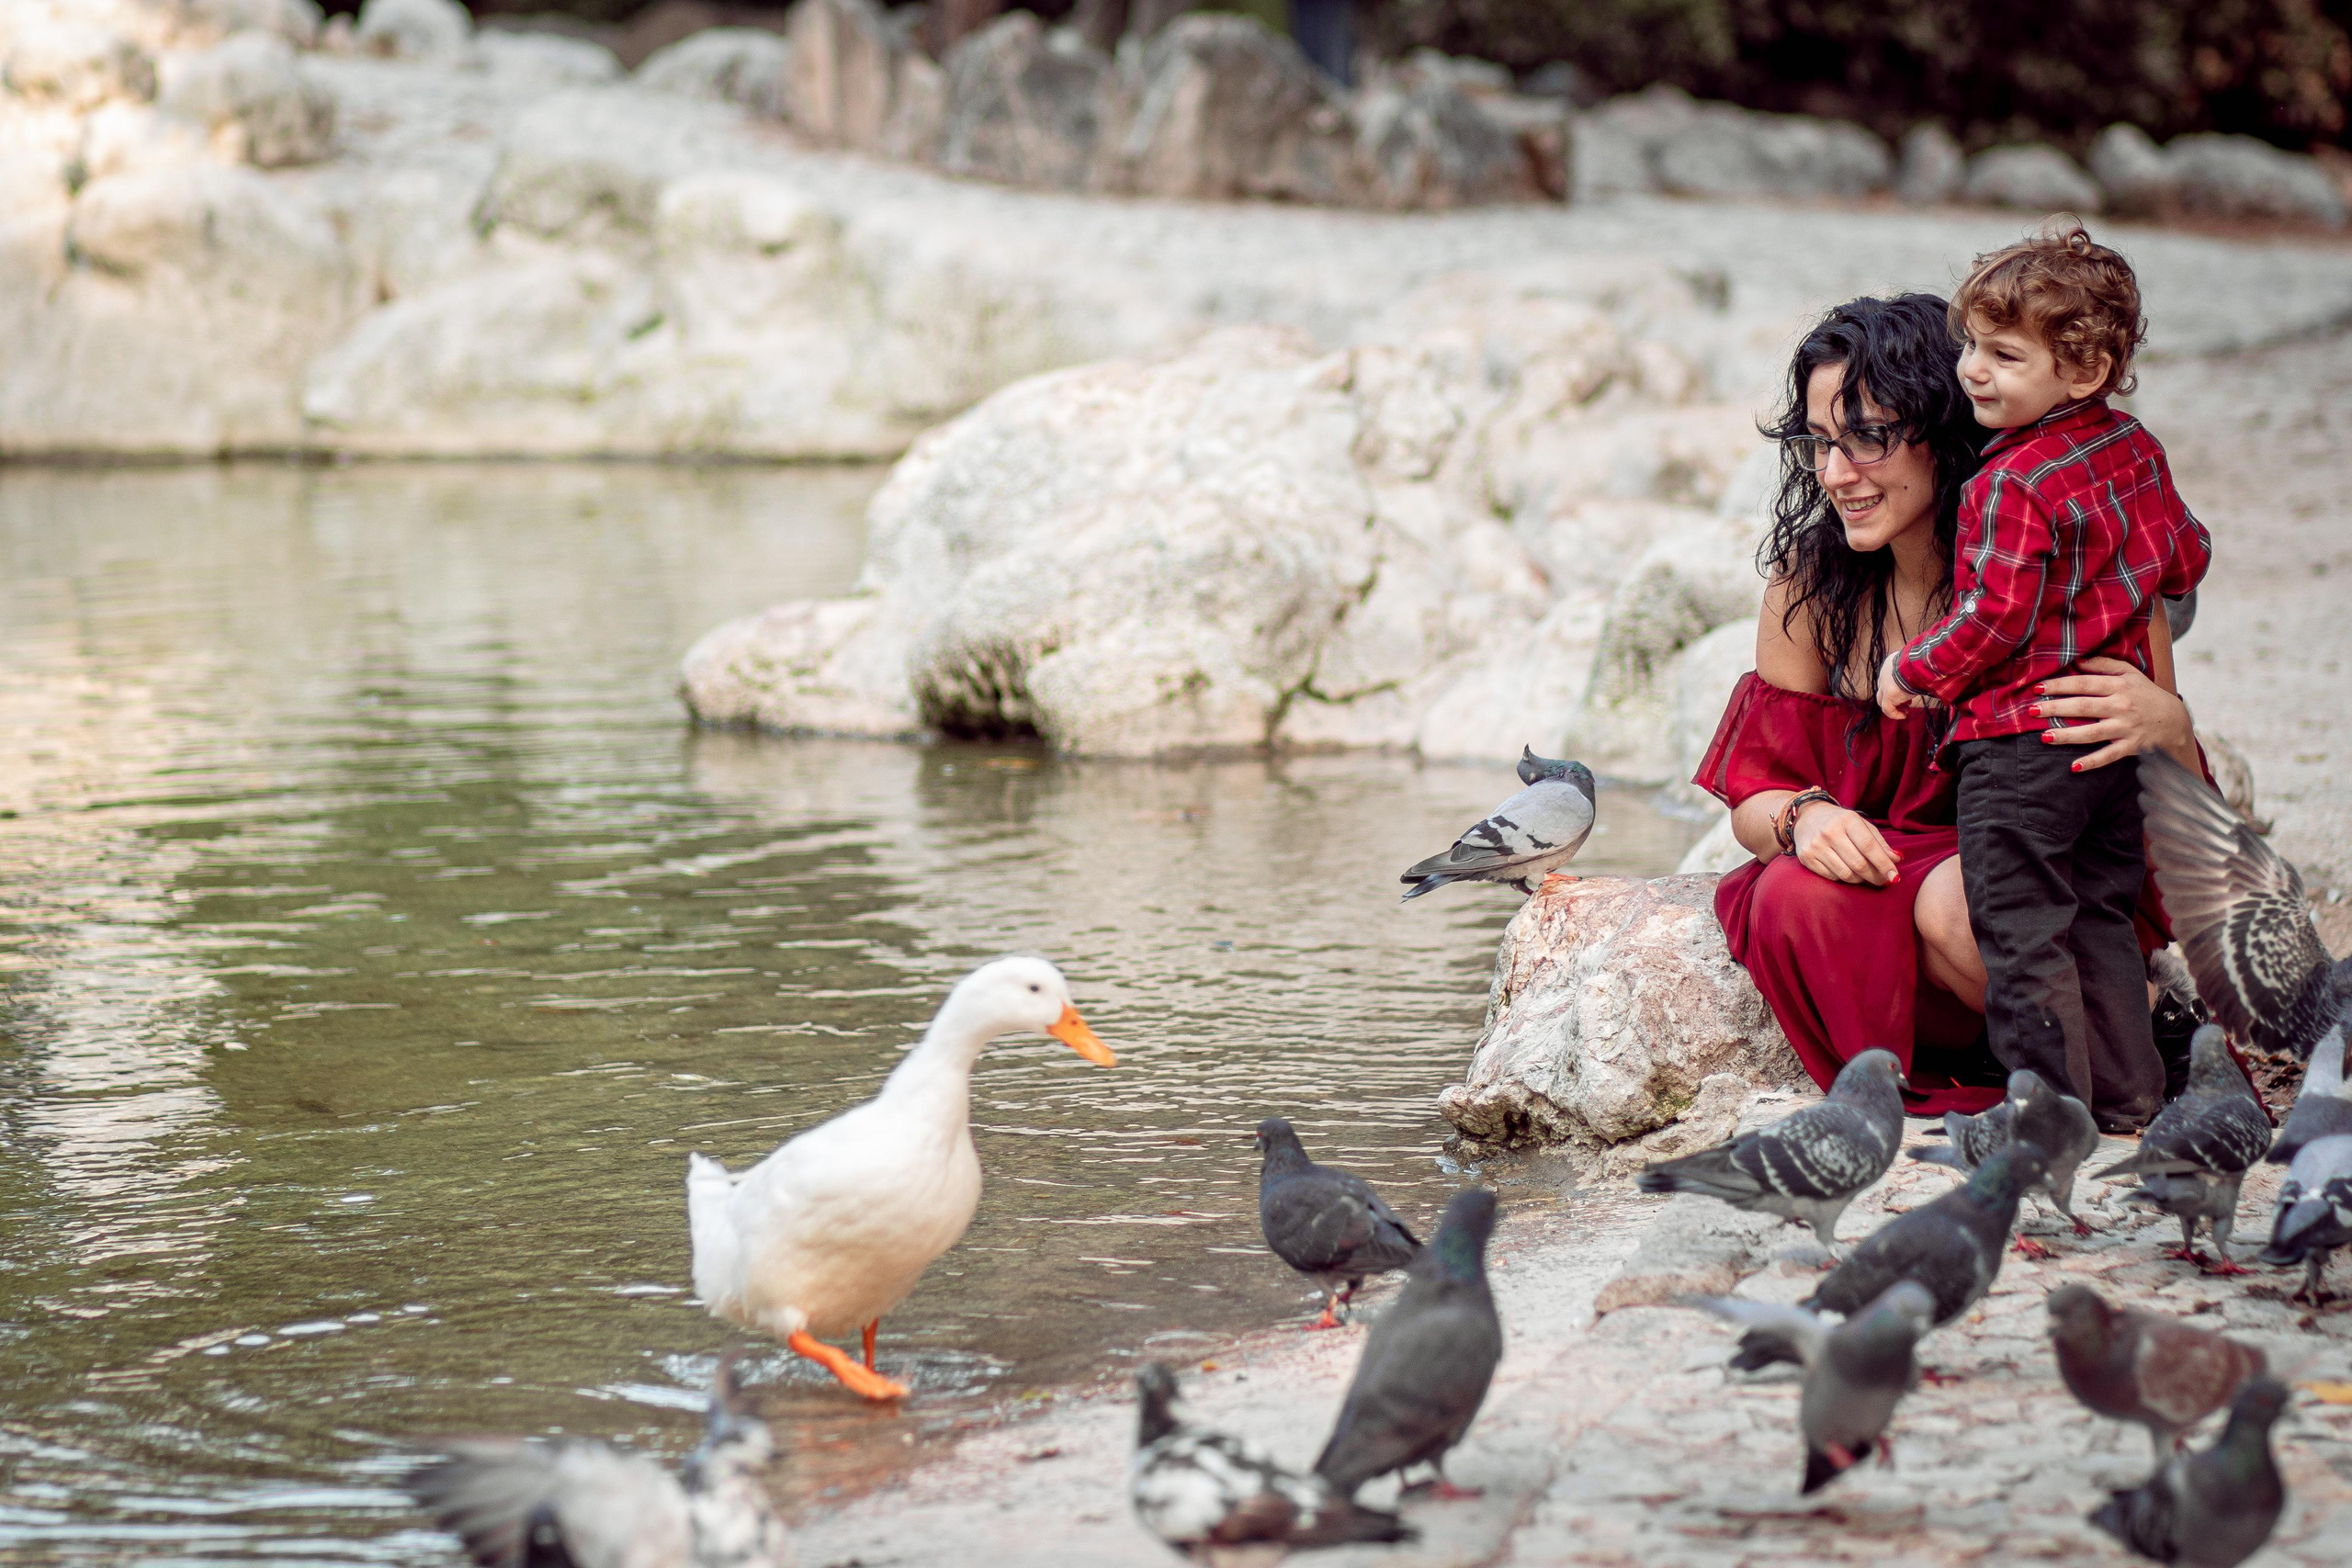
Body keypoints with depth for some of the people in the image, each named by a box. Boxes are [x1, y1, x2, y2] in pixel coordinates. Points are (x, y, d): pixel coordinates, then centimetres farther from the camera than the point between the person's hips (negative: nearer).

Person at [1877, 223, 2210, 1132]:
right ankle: (2131, 1105, 21)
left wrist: (1912, 667, -6)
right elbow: (2186, 556, 17)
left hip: (2018, 741, -9)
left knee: (2021, 936, -1)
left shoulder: (2013, 485, -20)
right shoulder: (2135, 449, 6)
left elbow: (1993, 619, -21)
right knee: (2101, 920, 18)